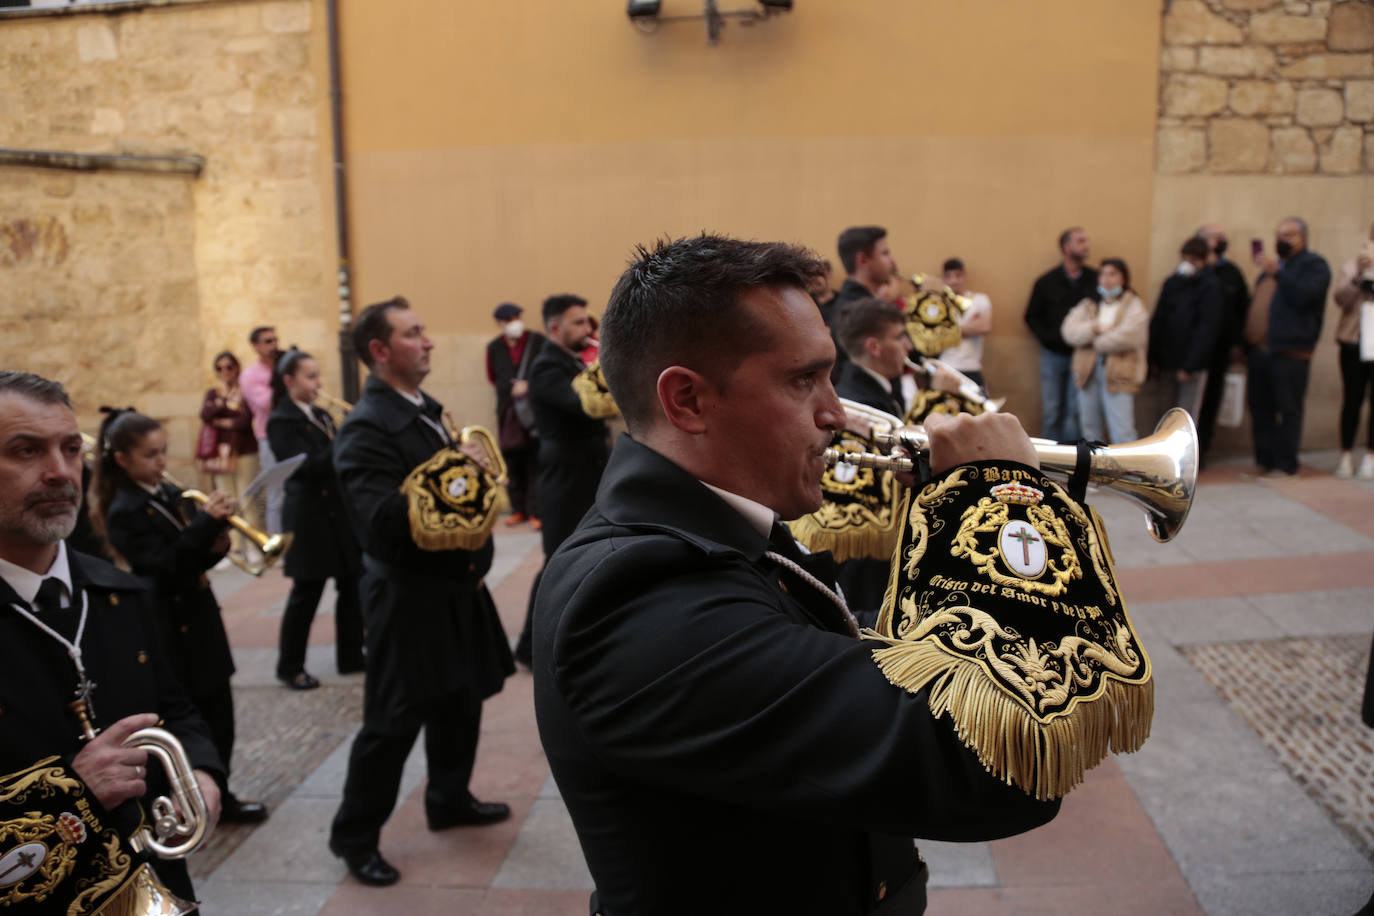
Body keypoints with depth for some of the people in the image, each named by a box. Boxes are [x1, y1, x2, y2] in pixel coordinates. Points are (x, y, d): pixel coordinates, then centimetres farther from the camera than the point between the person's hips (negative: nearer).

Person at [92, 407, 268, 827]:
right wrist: (207, 520, -30)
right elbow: (163, 565, -25)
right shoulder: (124, 512, -15)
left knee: (218, 714, 14)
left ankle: (219, 797, 27)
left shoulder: (170, 494, 8)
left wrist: (216, 545, -8)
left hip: (199, 618, 7)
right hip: (169, 629, -7)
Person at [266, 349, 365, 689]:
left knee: (352, 587, 9)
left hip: (341, 514, 7)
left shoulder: (321, 415, 13)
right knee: (306, 594, 1)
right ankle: (290, 666, 14)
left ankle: (351, 656, 21)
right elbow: (308, 467, -21)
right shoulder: (281, 422, -10)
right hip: (311, 518, -7)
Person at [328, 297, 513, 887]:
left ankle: (449, 800, 41)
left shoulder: (424, 410, 10)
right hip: (410, 598, -9)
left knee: (460, 699, 20)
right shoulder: (366, 428, -19)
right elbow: (379, 523, -30)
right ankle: (354, 836, 21)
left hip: (453, 587, 9)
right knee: (393, 721, 2)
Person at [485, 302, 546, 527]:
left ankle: (535, 511, 1)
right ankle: (518, 509, 16)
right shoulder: (494, 347, 9)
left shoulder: (538, 341, -2)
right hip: (508, 410, 3)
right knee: (512, 461, 6)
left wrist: (528, 385, -10)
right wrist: (510, 389, 10)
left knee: (534, 462, -4)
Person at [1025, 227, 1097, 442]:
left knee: (1075, 411, -2)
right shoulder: (1046, 281, 5)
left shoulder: (1095, 280, 3)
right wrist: (1048, 338, -3)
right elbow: (1032, 316, 10)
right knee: (1051, 411, 3)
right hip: (1053, 354, 1)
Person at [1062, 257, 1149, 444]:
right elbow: (1069, 331, -1)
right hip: (1088, 371, 5)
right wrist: (1095, 327, -16)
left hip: (1118, 374, -5)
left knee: (1122, 431, -10)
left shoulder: (1134, 305, 0)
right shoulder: (1088, 305, 14)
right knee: (1090, 427, 13)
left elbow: (1128, 336, -17)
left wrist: (1093, 341, -6)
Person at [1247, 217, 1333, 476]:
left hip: (1290, 351, -7)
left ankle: (1285, 464, 1)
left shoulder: (1314, 265, 0)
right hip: (1261, 348, 7)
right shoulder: (1274, 263, 23)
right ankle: (1264, 460, 17)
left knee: (1288, 410, -4)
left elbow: (1303, 295, -17)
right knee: (1260, 407, 9)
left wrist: (1277, 273, -21)